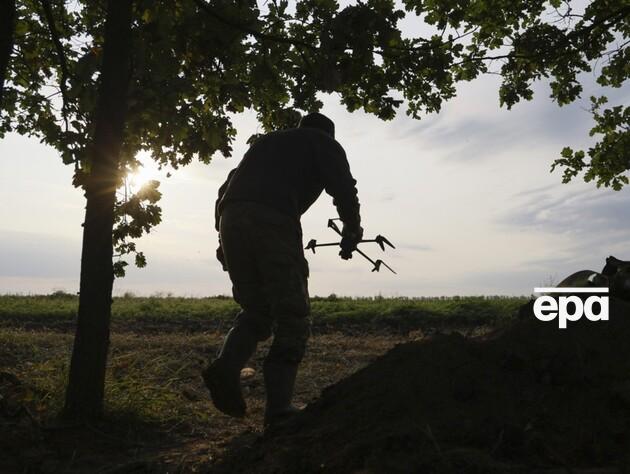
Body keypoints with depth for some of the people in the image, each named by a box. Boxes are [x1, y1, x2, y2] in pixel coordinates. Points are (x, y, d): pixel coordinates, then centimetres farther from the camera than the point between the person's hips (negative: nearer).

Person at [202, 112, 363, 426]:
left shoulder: (265, 141, 37)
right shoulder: (324, 143, 21)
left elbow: (226, 188, 30)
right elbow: (344, 189, 4)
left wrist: (223, 238, 30)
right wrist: (351, 233, 17)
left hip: (230, 220, 6)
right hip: (274, 221, -5)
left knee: (256, 310, 17)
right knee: (291, 319, 2)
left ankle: (226, 367, -7)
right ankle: (278, 407, -6)